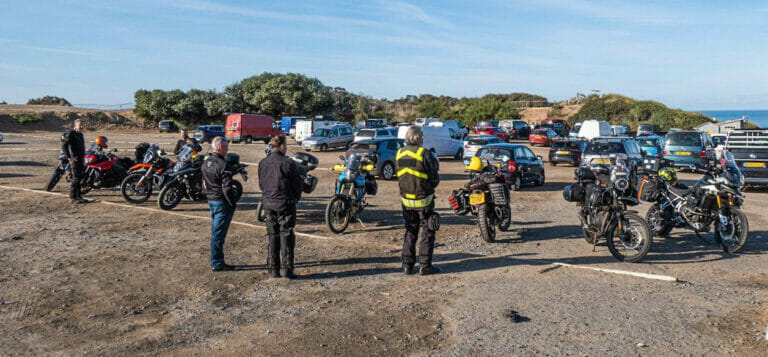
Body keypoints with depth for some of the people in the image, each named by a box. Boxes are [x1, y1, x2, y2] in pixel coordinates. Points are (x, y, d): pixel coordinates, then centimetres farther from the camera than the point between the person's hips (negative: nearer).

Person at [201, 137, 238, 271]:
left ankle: (216, 262, 24)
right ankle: (217, 264, 4)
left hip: (211, 201, 9)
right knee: (218, 234, -3)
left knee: (215, 232, 16)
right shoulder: (222, 165, -19)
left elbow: (204, 184, 17)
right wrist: (233, 203, -12)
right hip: (222, 202, -9)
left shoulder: (206, 163, 10)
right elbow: (227, 188, -21)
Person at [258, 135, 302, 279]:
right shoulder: (288, 163, -14)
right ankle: (287, 268, 1)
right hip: (285, 203, -5)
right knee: (286, 235, 3)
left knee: (273, 236, 13)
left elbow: (261, 183, 10)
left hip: (268, 203, 5)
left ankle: (273, 269, 15)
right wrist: (295, 198, 10)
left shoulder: (263, 163, 3)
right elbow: (297, 184, -7)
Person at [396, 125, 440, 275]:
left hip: (406, 199, 5)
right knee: (428, 232, 6)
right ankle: (425, 266, 6)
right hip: (424, 198, -5)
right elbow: (434, 177, -9)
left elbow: (399, 176, 9)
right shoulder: (424, 153, -16)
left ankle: (407, 265, 15)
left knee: (410, 232, 15)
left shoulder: (399, 154, 2)